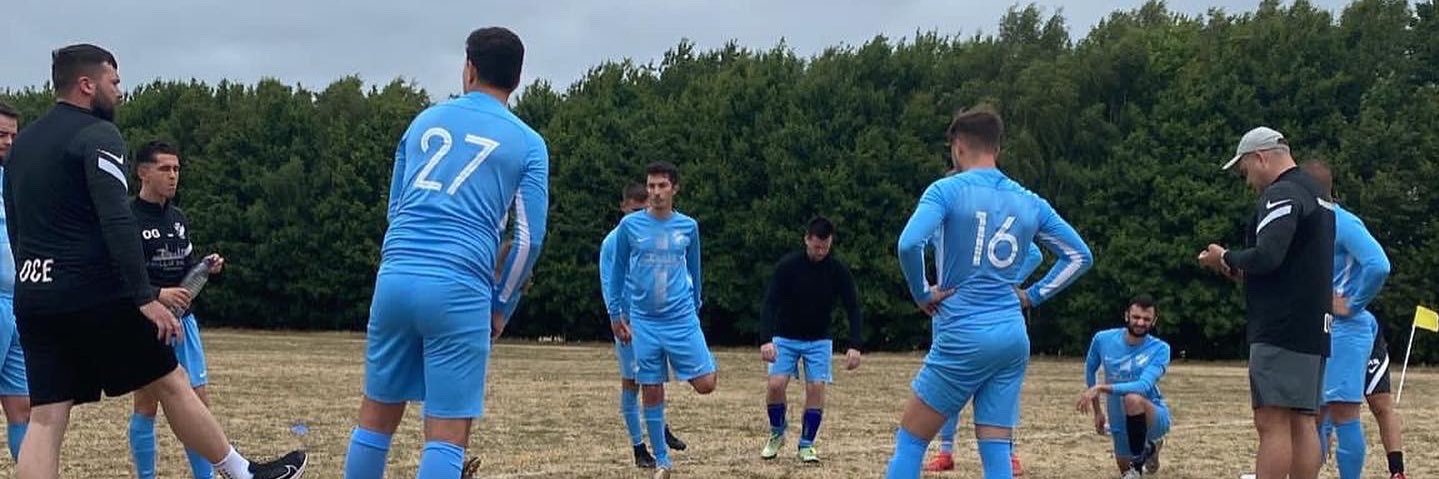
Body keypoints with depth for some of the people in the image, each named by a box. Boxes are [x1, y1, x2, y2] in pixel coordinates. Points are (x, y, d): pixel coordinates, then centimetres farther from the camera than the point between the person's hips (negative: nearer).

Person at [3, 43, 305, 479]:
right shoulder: (97, 136, -8)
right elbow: (116, 222, -18)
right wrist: (145, 297, -20)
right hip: (94, 294, -7)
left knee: (45, 418, 2)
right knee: (171, 384, 6)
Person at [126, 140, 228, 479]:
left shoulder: (178, 218, 11)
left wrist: (206, 266, 0)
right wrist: (157, 295, -27)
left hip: (182, 319, 7)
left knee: (199, 402, 4)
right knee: (147, 403, -1)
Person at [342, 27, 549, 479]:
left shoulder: (424, 120, 19)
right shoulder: (527, 143, 8)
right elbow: (530, 237, 3)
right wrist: (501, 305, 15)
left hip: (395, 277, 4)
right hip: (459, 289, -4)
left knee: (376, 418, 14)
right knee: (447, 436, -2)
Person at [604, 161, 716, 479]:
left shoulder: (688, 227, 4)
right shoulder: (630, 225, -1)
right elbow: (618, 271, 8)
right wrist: (615, 314, 7)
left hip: (682, 320, 0)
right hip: (644, 321, 0)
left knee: (705, 384, -10)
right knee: (651, 391, 3)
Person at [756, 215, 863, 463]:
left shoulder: (839, 270, -13)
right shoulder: (788, 265, -18)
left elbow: (853, 308, -11)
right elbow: (770, 303, -20)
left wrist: (854, 346, -23)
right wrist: (766, 340, -34)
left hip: (818, 340, 1)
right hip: (785, 338, -1)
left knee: (816, 387, -11)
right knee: (776, 385, -14)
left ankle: (806, 445, 2)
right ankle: (777, 433, 11)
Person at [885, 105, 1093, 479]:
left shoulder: (948, 190, -6)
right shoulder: (1029, 202, 10)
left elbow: (909, 244, -22)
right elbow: (1080, 256, 16)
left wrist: (922, 293, -8)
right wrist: (1032, 296, 14)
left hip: (963, 336, -5)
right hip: (1013, 338, 5)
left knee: (910, 441, 4)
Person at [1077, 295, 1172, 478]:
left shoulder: (1160, 349, -20)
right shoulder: (1103, 339, -9)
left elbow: (1144, 386, -34)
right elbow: (1090, 371, 11)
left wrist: (1101, 388, -41)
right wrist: (1097, 411, 14)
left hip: (1154, 417, -5)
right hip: (1120, 423, 5)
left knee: (1133, 398, -38)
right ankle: (1149, 447, 51)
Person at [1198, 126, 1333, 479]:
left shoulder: (1281, 195, -11)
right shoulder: (1317, 195, 21)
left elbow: (1267, 256, -23)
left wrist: (1225, 259, -6)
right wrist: (1241, 269, 16)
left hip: (1281, 329, -10)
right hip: (1314, 330, 10)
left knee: (1272, 422, -12)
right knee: (1302, 422, 8)